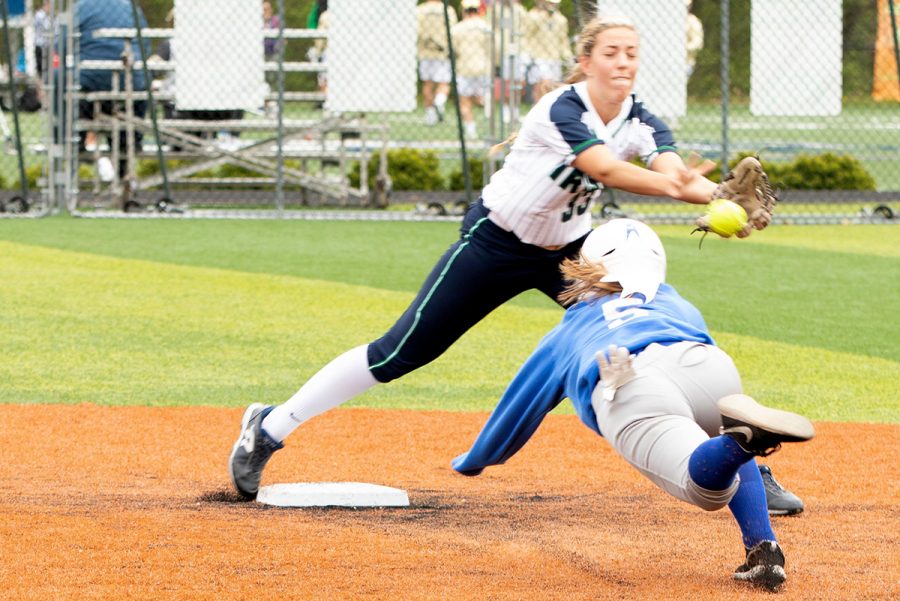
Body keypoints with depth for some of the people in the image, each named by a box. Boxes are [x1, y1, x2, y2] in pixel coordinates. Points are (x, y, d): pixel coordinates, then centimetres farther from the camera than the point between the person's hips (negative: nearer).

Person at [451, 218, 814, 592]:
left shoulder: (565, 335, 42)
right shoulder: (679, 306, 45)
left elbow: (517, 408, 54)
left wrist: (472, 461, 73)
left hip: (630, 393, -2)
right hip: (709, 368, 2)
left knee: (707, 488, -19)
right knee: (732, 459, 32)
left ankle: (744, 434, -53)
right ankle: (763, 550, 5)